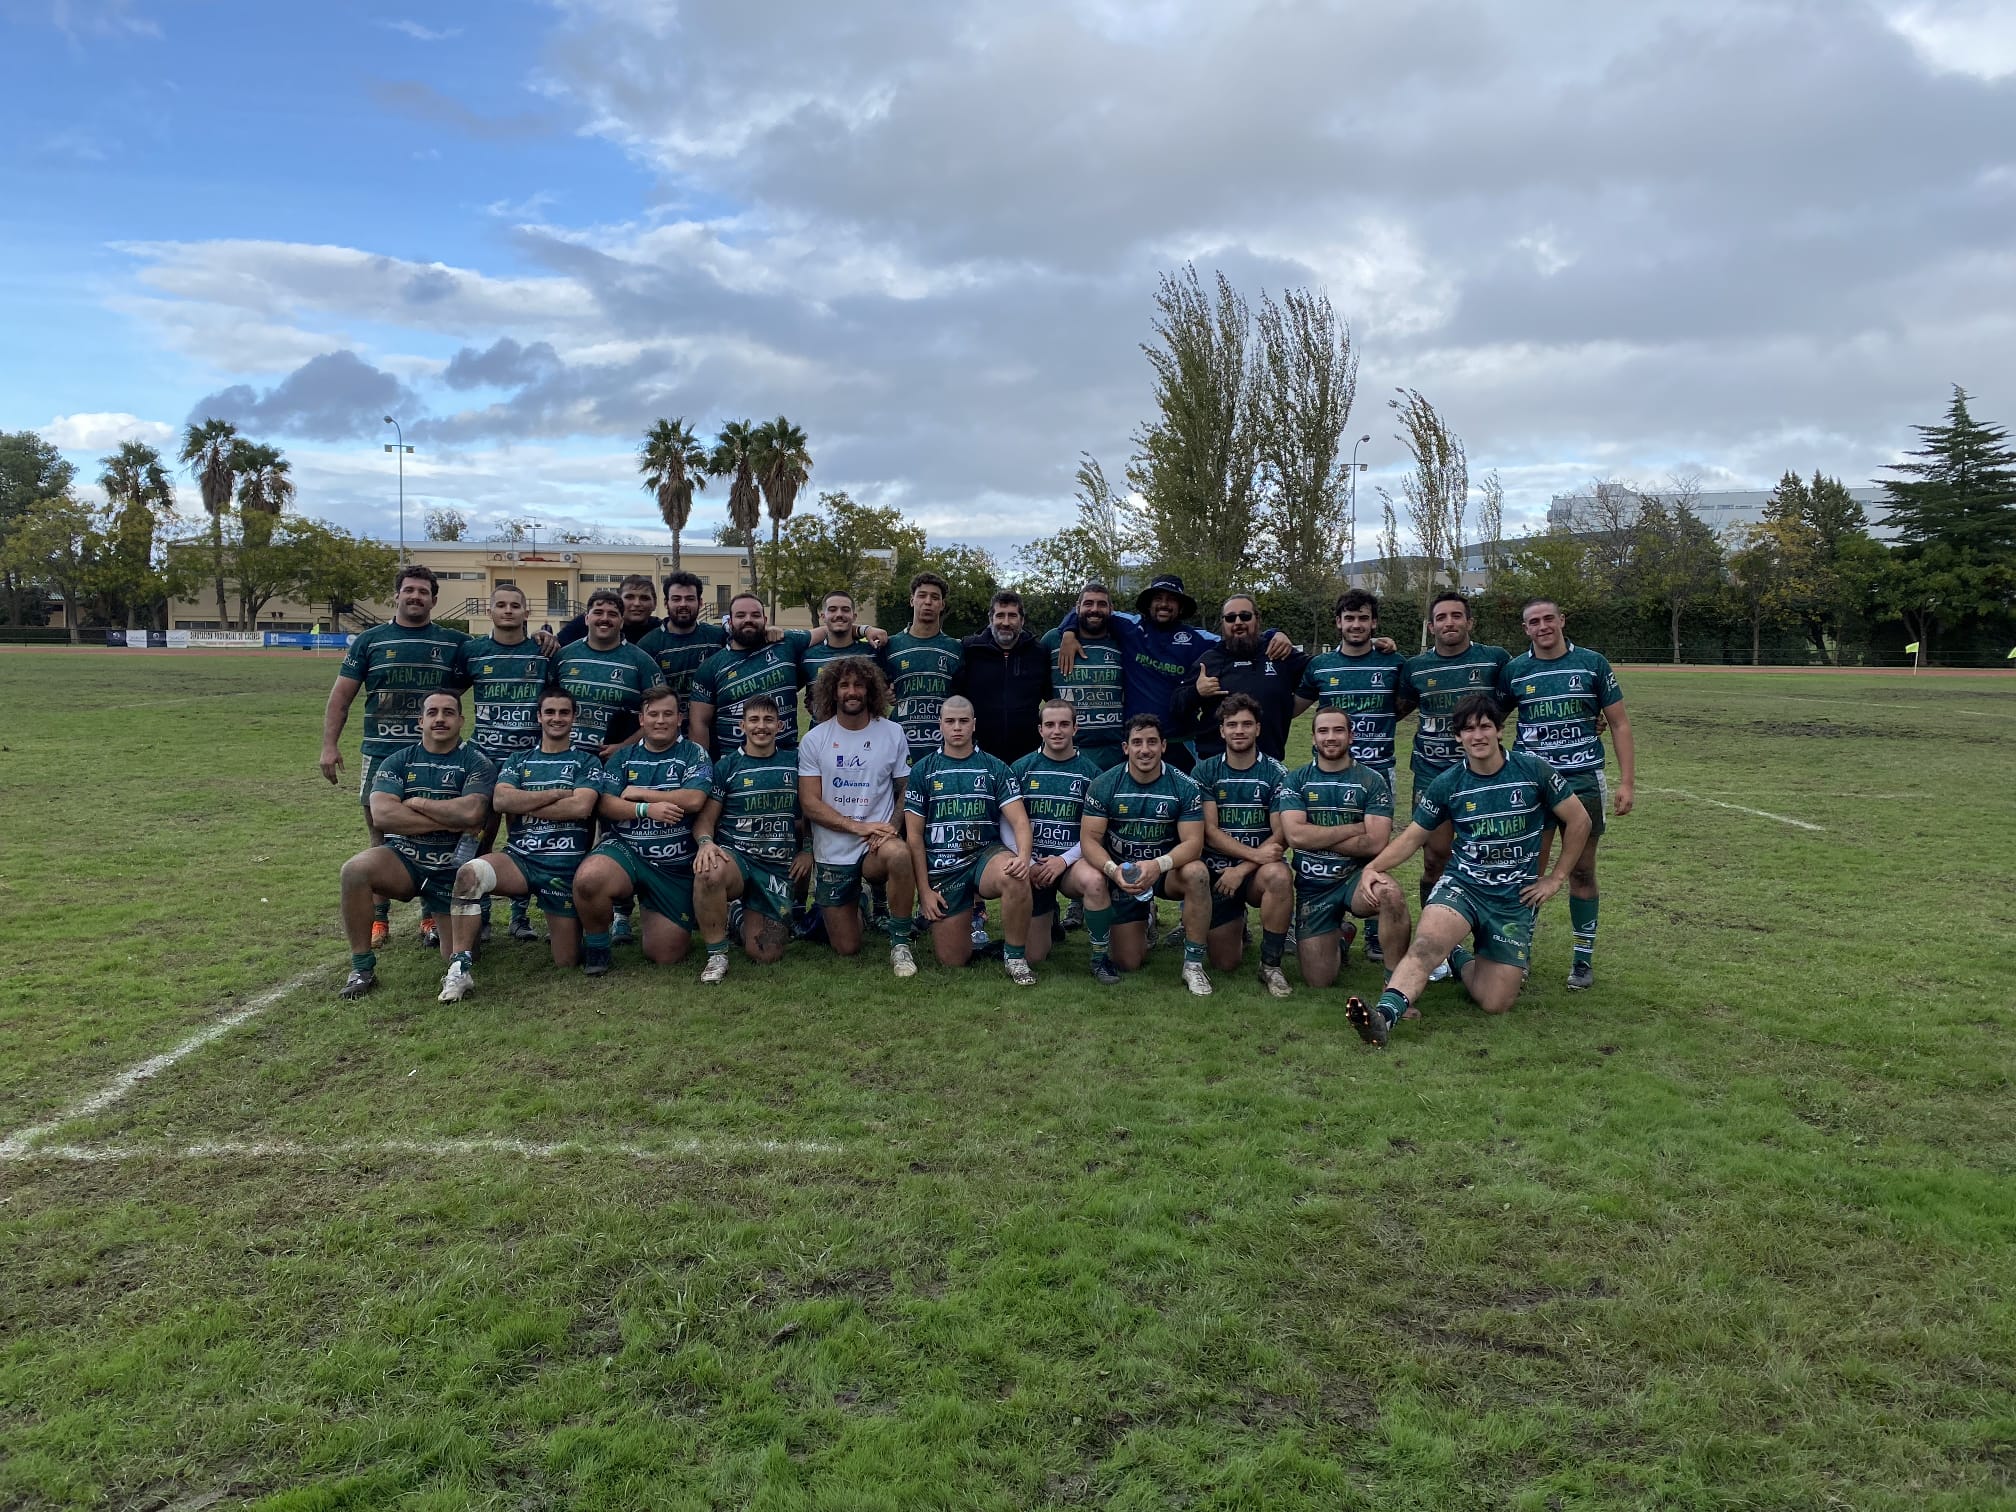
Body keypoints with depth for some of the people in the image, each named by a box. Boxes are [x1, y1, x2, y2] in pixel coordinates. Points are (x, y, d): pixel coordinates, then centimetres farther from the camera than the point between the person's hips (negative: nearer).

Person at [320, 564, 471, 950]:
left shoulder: (455, 642, 7)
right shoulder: (370, 641, 6)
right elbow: (341, 696, 6)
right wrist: (329, 745, -3)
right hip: (380, 756, 0)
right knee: (382, 840, 7)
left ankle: (431, 917, 17)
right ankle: (378, 919, 16)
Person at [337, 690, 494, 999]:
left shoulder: (477, 763, -4)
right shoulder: (397, 762, 3)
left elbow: (471, 812, -22)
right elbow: (382, 816, -14)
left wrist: (417, 803, -12)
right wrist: (449, 821, -18)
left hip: (453, 868, -1)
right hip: (404, 859, 1)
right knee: (356, 869, -32)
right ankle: (362, 968, -17)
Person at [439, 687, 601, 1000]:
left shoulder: (586, 762, 7)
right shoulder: (518, 760, 15)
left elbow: (581, 807, -12)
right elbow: (500, 801, -4)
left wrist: (524, 804, -5)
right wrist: (556, 793, -7)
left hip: (565, 865, -1)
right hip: (519, 858, 1)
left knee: (568, 962, 0)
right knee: (470, 873, -34)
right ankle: (460, 968, -28)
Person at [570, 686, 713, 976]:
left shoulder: (694, 754, 2)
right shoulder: (622, 758, 10)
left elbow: (694, 799, -15)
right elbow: (605, 805, -2)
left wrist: (639, 793, -8)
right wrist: (646, 809, -19)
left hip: (676, 867, -1)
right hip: (625, 850, 1)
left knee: (664, 956, -1)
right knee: (588, 879, -36)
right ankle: (596, 944, -6)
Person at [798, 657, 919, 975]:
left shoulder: (892, 734, 0)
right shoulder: (814, 740, -2)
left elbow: (906, 791, 4)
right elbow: (809, 803, -7)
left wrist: (891, 828, -16)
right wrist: (859, 826, -19)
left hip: (876, 845, -1)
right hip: (832, 853, 1)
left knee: (898, 854, -39)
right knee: (847, 949, 3)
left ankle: (900, 944, -18)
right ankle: (851, 906, 40)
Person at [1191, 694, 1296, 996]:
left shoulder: (1276, 773, -3)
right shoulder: (1205, 772, -1)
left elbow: (1281, 836, -8)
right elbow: (1210, 831, -8)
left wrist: (1242, 869, -19)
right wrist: (1255, 854, -21)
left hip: (1259, 870, -1)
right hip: (1217, 870, 1)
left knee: (1280, 876, -38)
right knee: (1225, 964, -2)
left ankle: (1271, 965, -20)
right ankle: (1238, 923, 35)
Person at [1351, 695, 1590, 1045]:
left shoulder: (1533, 770, -6)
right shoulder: (1447, 784, -2)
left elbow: (1579, 821, 4)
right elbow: (1414, 835, 4)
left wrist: (1556, 878, 3)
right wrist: (1373, 867, -14)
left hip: (1516, 898, 0)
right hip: (1462, 885, 0)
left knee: (1495, 1003, -2)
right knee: (1428, 942, -35)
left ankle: (1459, 959, 27)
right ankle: (1384, 1016, -37)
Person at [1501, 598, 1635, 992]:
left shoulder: (1592, 664, 0)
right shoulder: (1514, 670, 2)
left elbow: (1620, 724, 2)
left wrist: (1627, 782, -5)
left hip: (1584, 781, 0)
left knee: (1582, 870, 6)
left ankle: (1584, 957, 16)